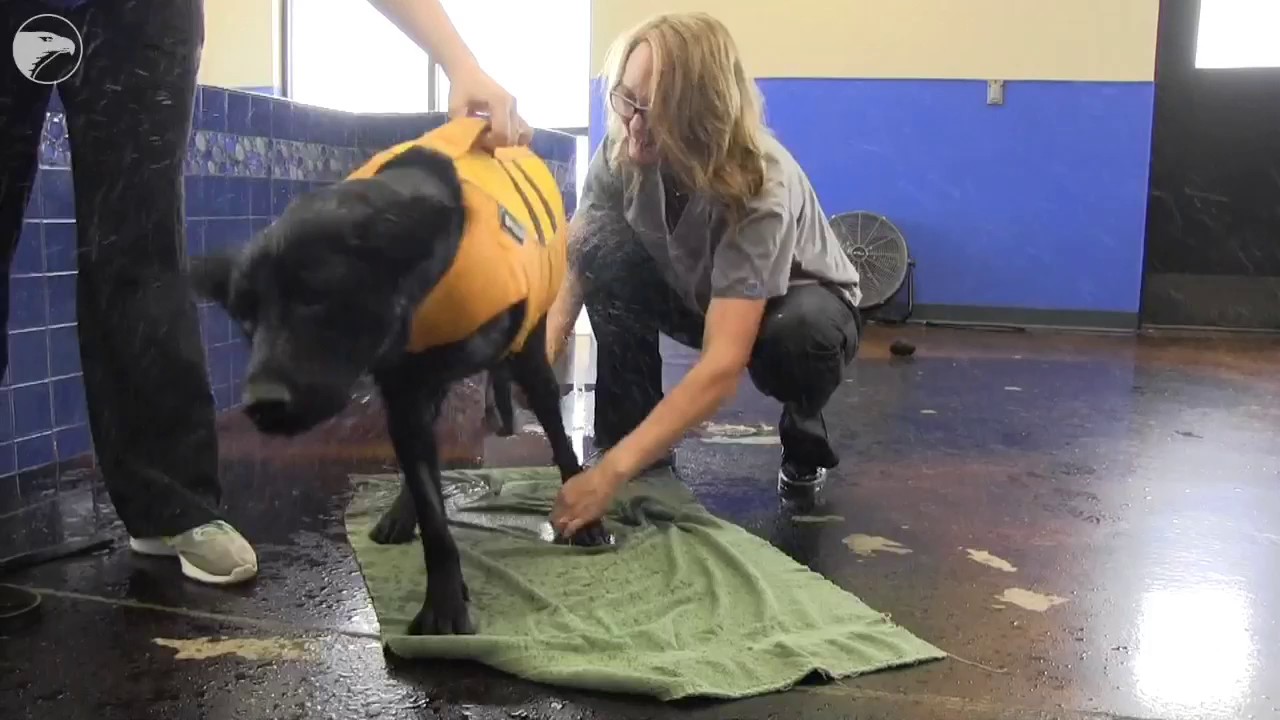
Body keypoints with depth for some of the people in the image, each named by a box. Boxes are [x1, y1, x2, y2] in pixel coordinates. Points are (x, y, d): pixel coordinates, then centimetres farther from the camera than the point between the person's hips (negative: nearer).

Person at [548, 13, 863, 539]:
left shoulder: (762, 185, -38)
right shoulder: (623, 151, -24)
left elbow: (723, 363, -45)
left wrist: (612, 470, -51)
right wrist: (543, 349, -42)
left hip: (797, 303, -3)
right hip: (693, 294, 4)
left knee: (799, 334, -40)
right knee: (603, 244, -25)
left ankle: (804, 441, -4)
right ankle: (629, 437, -11)